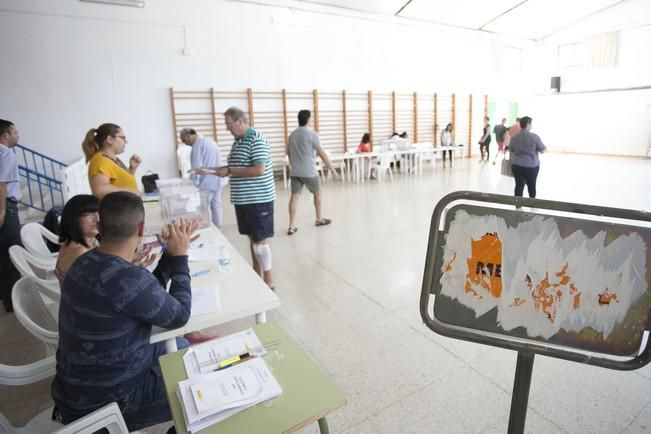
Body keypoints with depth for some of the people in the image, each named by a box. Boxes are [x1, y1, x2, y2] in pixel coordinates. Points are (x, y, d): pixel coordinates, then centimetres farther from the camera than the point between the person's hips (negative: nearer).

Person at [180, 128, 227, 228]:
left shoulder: (198, 145, -13)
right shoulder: (209, 141, 16)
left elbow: (196, 167, -17)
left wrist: (194, 183, -12)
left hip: (207, 181, -9)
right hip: (217, 179, 9)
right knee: (216, 204, 14)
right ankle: (217, 228, 20)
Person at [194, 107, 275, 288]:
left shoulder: (257, 139, -15)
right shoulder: (237, 142, 13)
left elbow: (259, 170, -24)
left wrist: (229, 171, -18)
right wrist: (211, 170, 10)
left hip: (258, 199, -8)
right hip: (243, 199, 9)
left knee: (260, 240, -3)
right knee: (252, 238, 15)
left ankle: (268, 281, 10)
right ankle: (257, 276, 27)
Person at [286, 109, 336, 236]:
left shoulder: (292, 134, 12)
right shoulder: (312, 134, -8)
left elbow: (289, 153, 22)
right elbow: (322, 154, -9)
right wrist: (331, 168, 0)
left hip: (294, 172, 5)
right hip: (309, 172, -5)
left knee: (294, 196, 0)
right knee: (317, 193, 16)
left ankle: (291, 226, -6)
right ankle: (319, 219, 29)